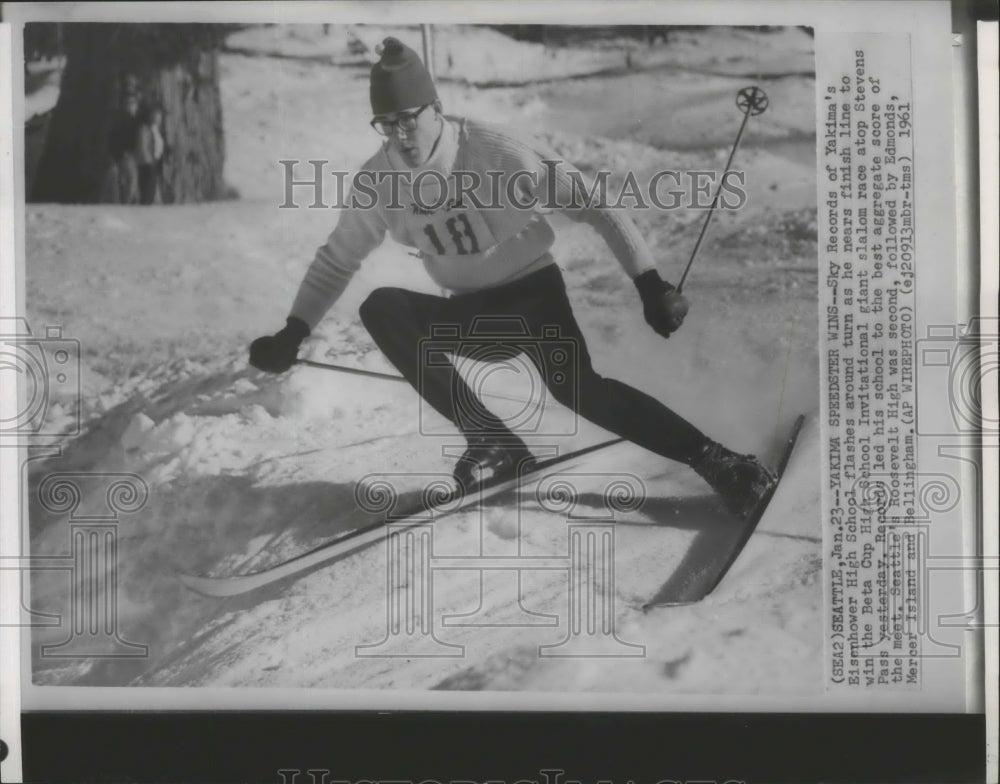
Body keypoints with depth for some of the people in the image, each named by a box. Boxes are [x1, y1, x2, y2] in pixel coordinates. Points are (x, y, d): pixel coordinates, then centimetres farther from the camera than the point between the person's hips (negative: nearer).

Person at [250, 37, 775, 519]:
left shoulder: (494, 151, -20)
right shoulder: (379, 180, -7)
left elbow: (589, 202, -17)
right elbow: (337, 260, 7)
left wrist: (648, 284, -23)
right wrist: (294, 332, -4)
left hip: (532, 291, -4)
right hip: (471, 316, 4)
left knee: (576, 389, -31)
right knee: (380, 308, -23)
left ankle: (713, 461, -21)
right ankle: (493, 442, -20)